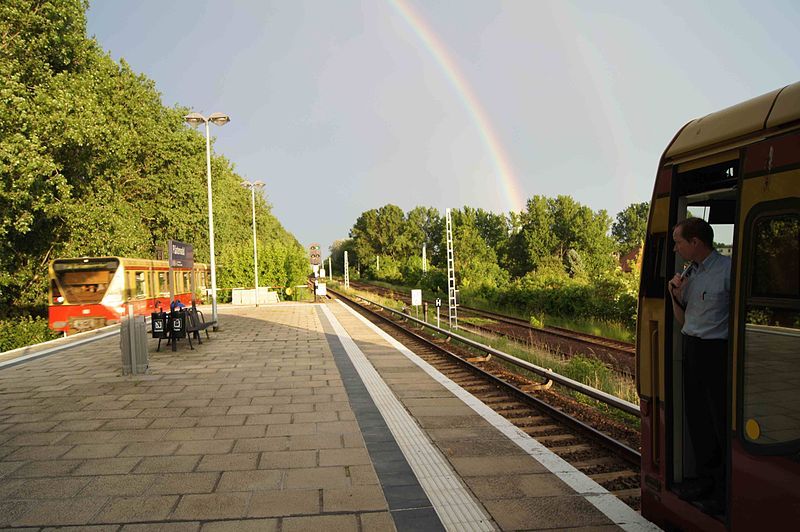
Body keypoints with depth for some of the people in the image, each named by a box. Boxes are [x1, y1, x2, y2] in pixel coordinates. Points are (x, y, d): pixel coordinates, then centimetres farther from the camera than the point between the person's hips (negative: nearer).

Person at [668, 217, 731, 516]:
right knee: (696, 418, 14)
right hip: (691, 349, 8)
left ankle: (726, 491, 14)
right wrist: (676, 296, 1)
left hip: (717, 351, -8)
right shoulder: (689, 273, 12)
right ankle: (706, 479, 29)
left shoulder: (727, 269, -12)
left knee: (722, 421, 1)